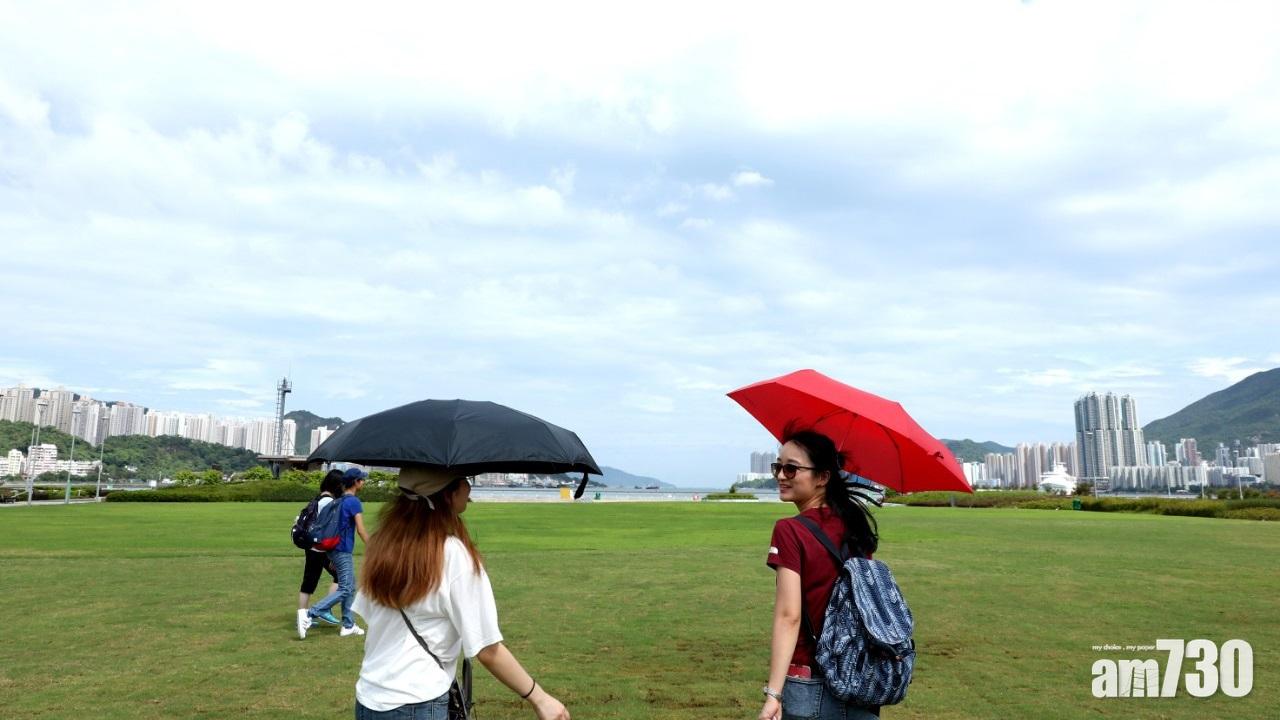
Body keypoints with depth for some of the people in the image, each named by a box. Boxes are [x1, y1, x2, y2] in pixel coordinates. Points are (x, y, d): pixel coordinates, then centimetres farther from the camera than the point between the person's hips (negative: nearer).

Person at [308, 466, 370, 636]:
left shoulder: (338, 501, 13)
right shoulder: (354, 501, -14)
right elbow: (361, 530, -19)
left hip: (335, 550, 9)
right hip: (343, 551, -9)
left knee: (351, 588, 14)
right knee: (344, 590, -6)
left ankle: (349, 625, 16)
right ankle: (310, 614, -10)